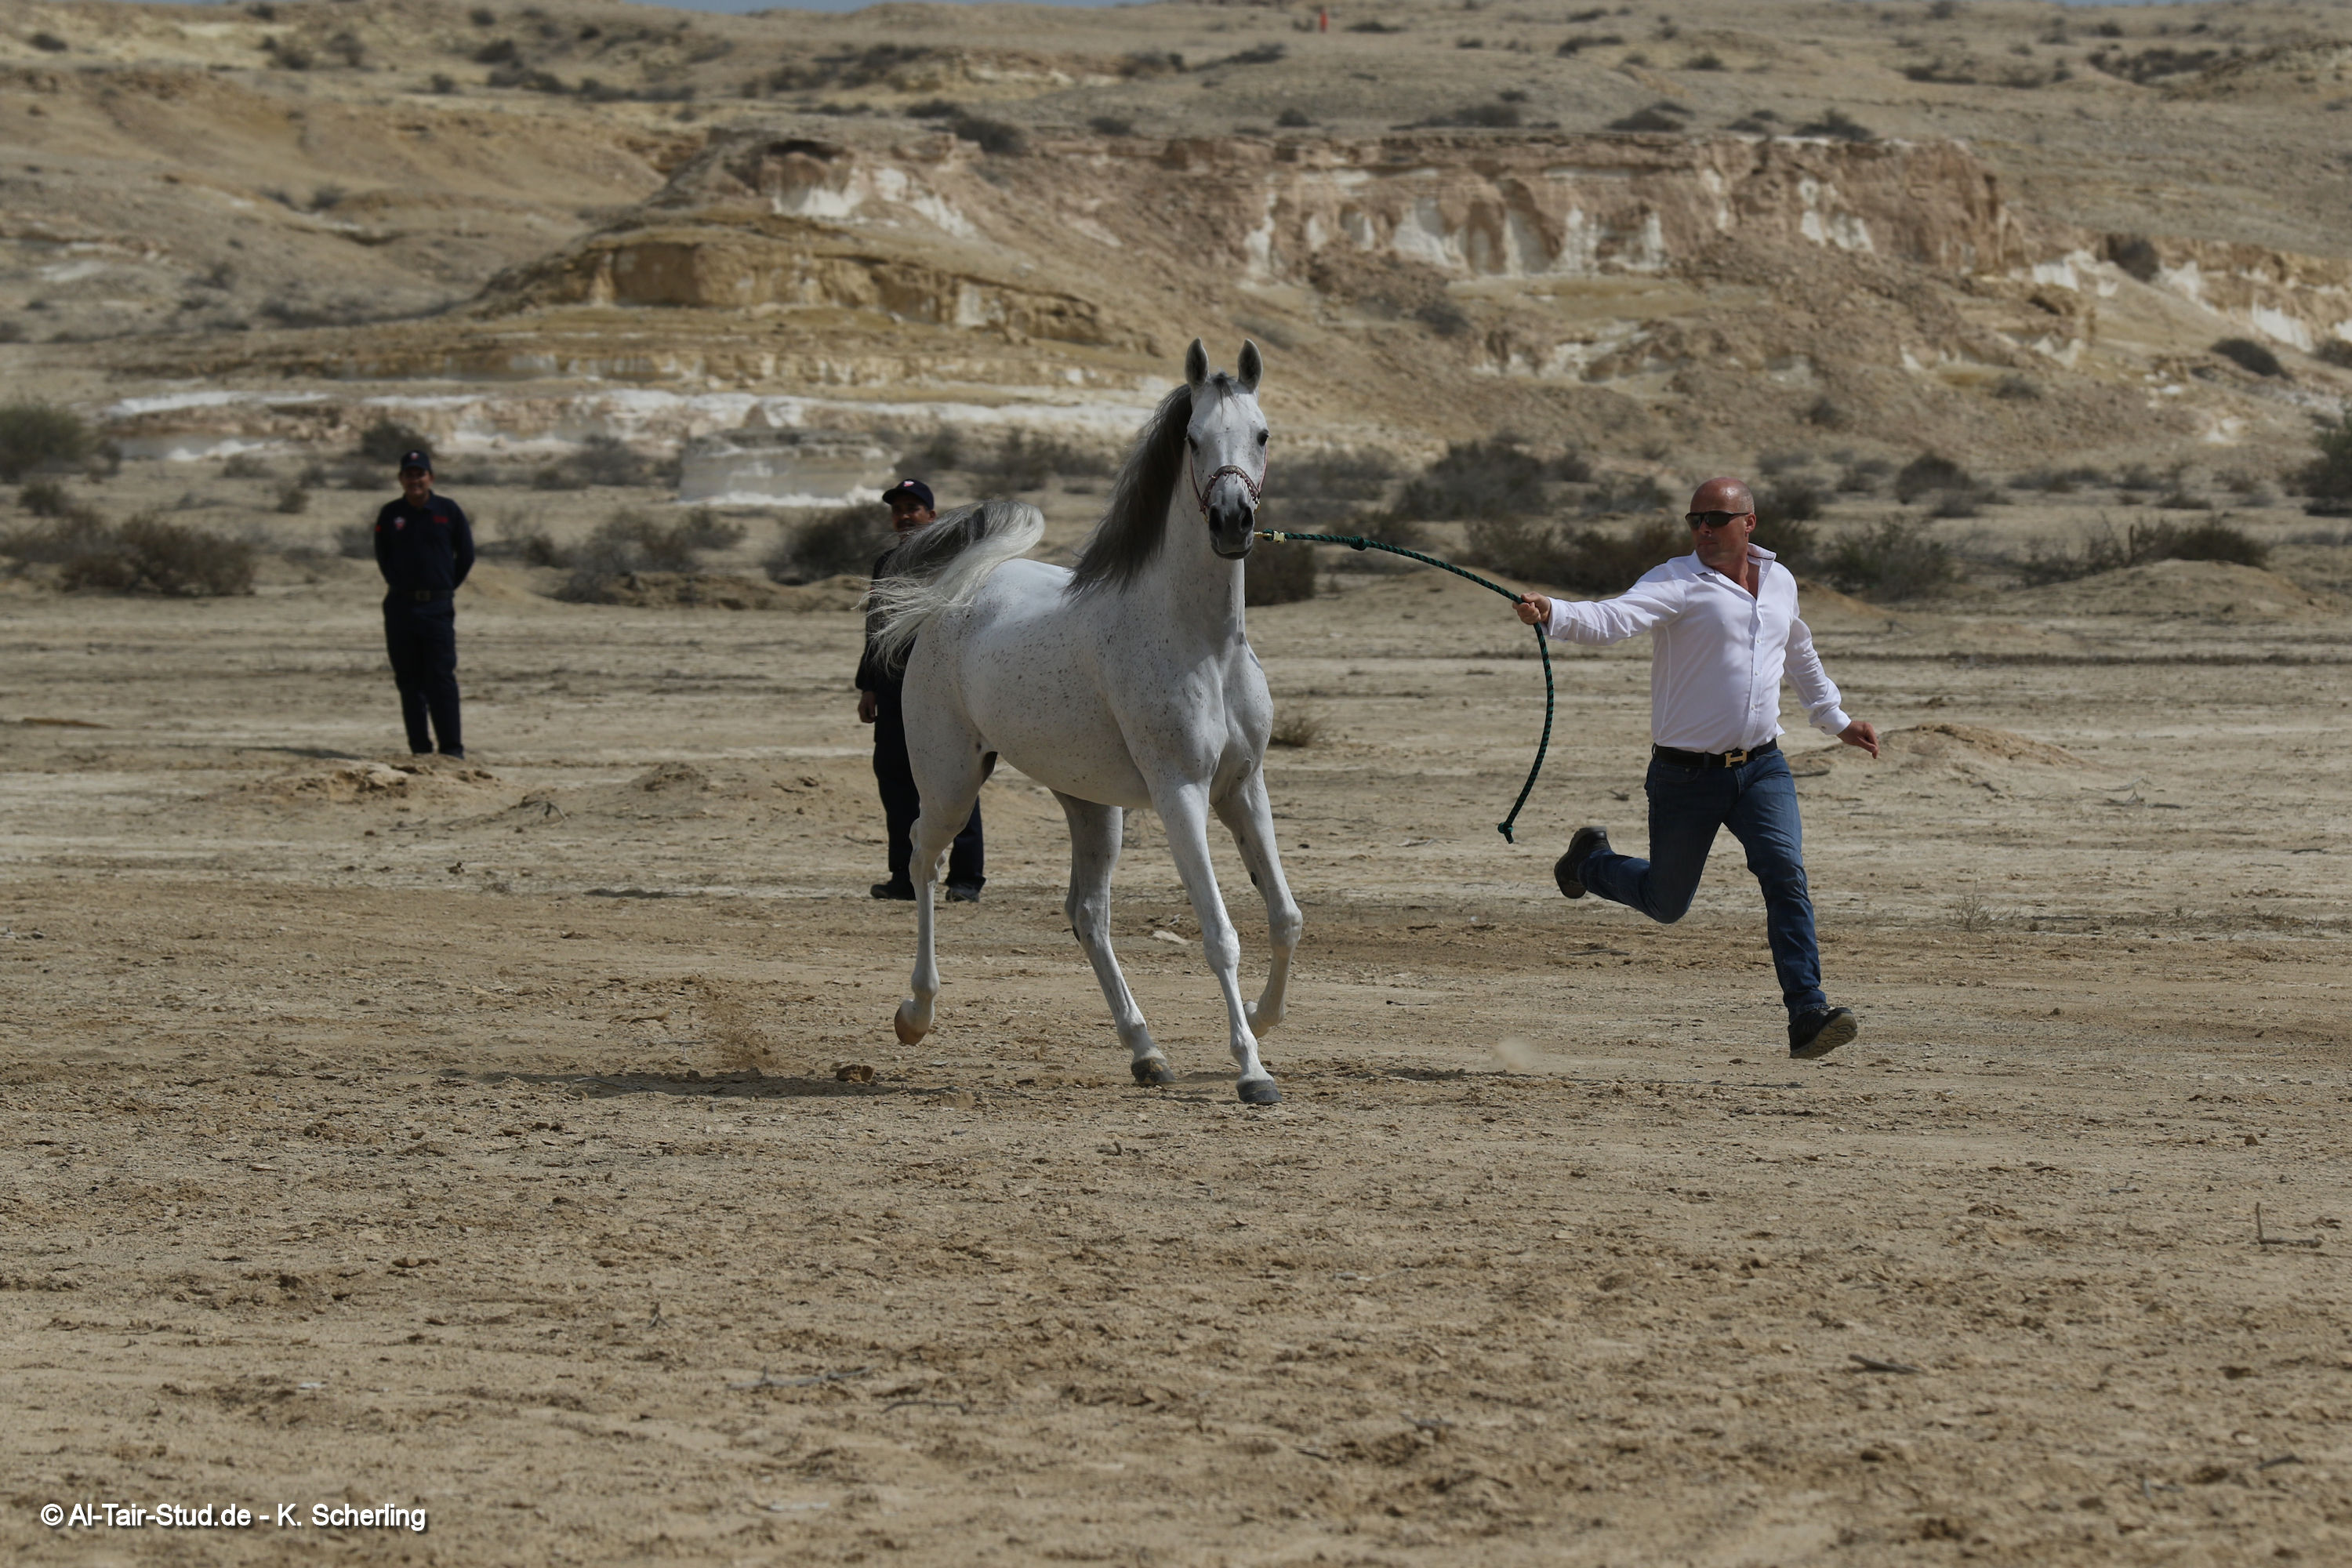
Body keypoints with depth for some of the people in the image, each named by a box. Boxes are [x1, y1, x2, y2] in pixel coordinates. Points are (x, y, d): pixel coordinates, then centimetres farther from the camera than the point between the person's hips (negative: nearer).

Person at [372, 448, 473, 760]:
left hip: (438, 606, -2)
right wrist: (400, 586, 9)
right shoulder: (390, 515, 7)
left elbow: (465, 555, 9)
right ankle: (419, 747, 8)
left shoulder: (449, 511, 2)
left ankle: (452, 747, -6)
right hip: (400, 606, 2)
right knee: (409, 681, 3)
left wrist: (446, 589, 7)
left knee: (441, 678, -8)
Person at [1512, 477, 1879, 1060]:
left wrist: (1836, 720, 35)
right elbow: (1612, 618, -29)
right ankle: (1591, 860, 44)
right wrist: (1551, 614, -49)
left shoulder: (1780, 582, 8)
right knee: (1665, 902, 11)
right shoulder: (1677, 583, -11)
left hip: (1760, 766, 3)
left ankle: (1807, 1016, -22)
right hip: (1686, 773, -3)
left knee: (1785, 873, -19)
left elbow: (1800, 655, 28)